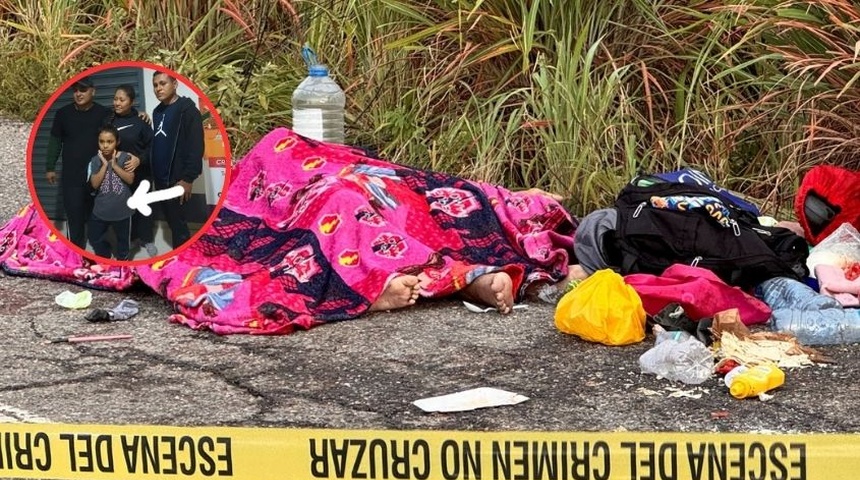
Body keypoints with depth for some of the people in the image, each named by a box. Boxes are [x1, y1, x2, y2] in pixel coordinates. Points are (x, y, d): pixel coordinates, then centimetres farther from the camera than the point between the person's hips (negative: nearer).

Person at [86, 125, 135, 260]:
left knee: (123, 239, 14)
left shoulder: (125, 158, -9)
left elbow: (130, 179, -16)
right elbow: (95, 184, -14)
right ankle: (104, 258, 36)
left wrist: (114, 165, -20)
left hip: (122, 209, -2)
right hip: (101, 209, 2)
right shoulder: (95, 161, -5)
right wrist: (105, 165, -19)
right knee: (94, 237, 11)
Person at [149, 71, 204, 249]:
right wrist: (154, 174, 12)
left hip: (177, 179, -8)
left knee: (177, 222, -6)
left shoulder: (187, 110, -10)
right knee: (171, 221, 12)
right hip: (160, 178, 8)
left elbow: (196, 146, -17)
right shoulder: (157, 112, 14)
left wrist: (188, 178, -21)